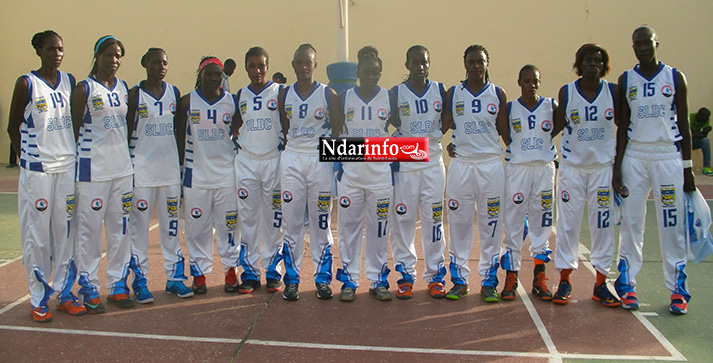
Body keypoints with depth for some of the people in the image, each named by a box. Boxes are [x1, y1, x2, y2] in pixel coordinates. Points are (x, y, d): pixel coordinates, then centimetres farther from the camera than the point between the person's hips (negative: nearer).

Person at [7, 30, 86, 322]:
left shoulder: (70, 81, 9)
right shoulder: (26, 84, -4)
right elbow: (13, 127, 1)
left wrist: (73, 154, 8)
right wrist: (27, 159, -2)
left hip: (68, 167, 4)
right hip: (37, 169, -4)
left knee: (66, 232, 8)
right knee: (37, 234, 1)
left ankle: (64, 293, 19)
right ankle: (39, 300, 11)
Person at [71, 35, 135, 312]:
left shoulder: (124, 88, 12)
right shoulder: (84, 89, -5)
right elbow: (73, 129, -4)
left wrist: (128, 154, 14)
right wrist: (78, 163, -7)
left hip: (123, 166, 6)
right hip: (93, 168, -5)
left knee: (120, 227, 9)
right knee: (90, 228, 0)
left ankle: (117, 284, 18)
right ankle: (89, 288, 10)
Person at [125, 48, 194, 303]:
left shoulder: (174, 93, 9)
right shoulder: (134, 94, -2)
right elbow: (126, 131, -2)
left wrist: (181, 160, 11)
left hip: (170, 169, 4)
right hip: (142, 169, -4)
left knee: (171, 224, 9)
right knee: (139, 226, 0)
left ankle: (174, 277, 18)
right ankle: (139, 281, 9)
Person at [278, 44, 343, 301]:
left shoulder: (328, 95, 0)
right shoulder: (284, 95, 7)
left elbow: (337, 128, 5)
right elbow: (283, 128, 14)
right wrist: (294, 146, 5)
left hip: (321, 160, -2)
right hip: (291, 160, 2)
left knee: (321, 222, 3)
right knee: (291, 221, 2)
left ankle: (323, 279, 13)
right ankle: (291, 280, 11)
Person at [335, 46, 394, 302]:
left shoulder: (389, 99, 2)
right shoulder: (344, 98, 2)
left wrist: (394, 165, 7)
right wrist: (337, 165, 6)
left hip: (380, 171, 0)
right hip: (350, 170, 0)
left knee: (379, 228, 5)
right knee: (349, 226, 4)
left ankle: (378, 280, 17)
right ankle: (349, 280, 15)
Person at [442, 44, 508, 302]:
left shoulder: (498, 94, 6)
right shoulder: (453, 93, 6)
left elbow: (505, 132, 10)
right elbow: (443, 126, 6)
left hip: (491, 164, 0)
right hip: (461, 163, 0)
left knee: (490, 224, 3)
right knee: (458, 223, 3)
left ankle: (488, 280, 14)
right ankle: (459, 279, 15)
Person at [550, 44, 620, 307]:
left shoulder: (614, 91, 0)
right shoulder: (566, 92, -2)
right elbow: (557, 125, 3)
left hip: (604, 166, 1)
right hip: (572, 165, -1)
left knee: (603, 224, 3)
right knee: (567, 223, 2)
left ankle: (601, 283, 14)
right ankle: (565, 280, 13)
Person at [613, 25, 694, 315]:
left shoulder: (675, 77, 4)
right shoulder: (626, 80, 6)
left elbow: (683, 123, 6)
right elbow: (622, 126, 6)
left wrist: (688, 167, 2)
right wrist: (617, 166, 0)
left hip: (669, 156, -1)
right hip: (634, 156, 1)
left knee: (672, 225, 0)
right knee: (631, 223, 2)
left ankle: (678, 290, 9)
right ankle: (627, 286, 11)